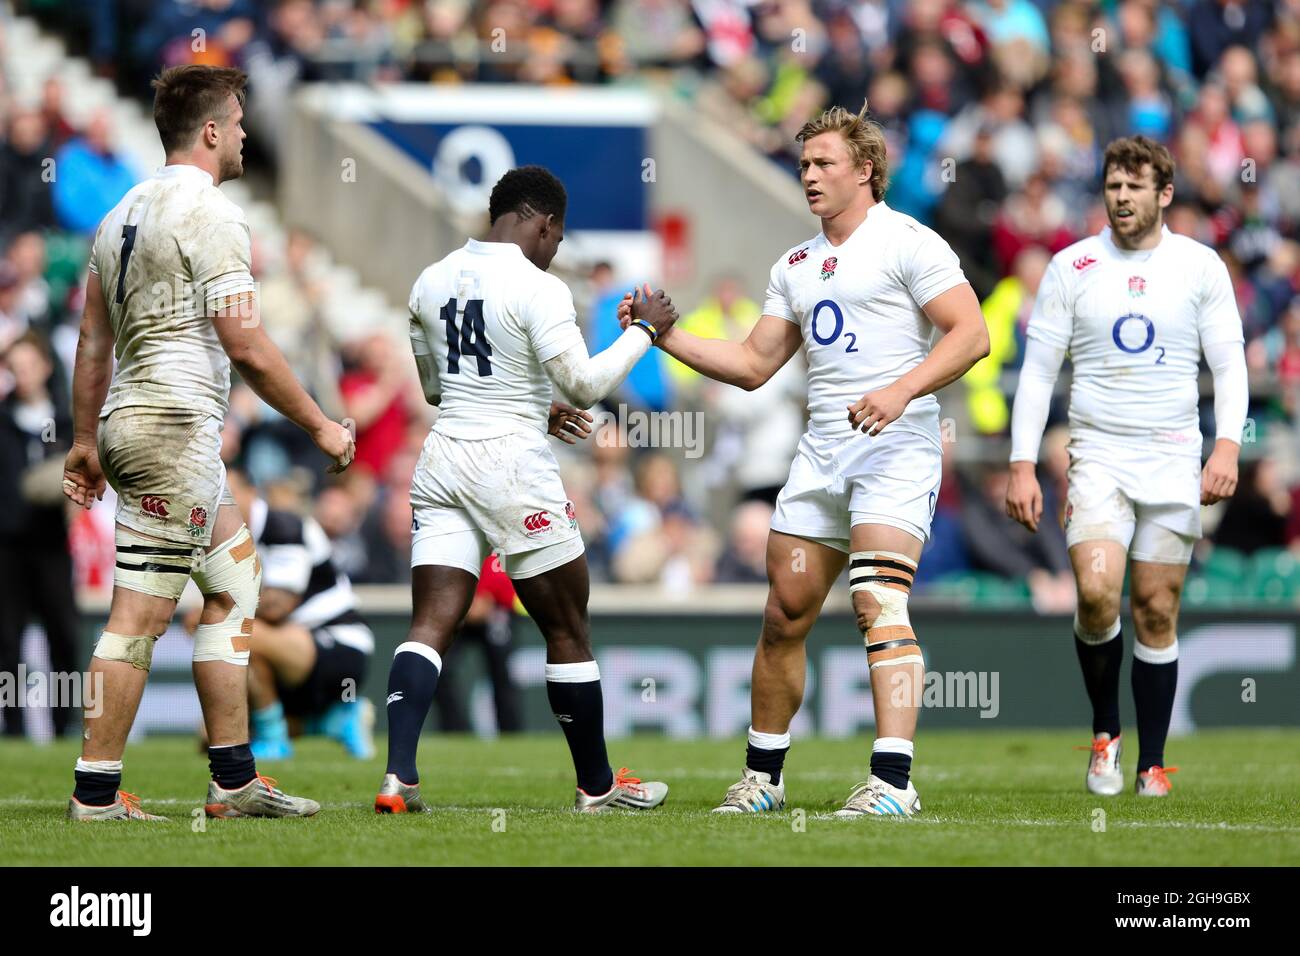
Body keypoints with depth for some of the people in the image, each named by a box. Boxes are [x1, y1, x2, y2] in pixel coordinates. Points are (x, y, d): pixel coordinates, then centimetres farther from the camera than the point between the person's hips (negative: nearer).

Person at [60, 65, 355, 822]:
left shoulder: (124, 212, 15)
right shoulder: (210, 214, -12)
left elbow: (94, 340, 19)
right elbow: (247, 347, -15)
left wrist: (86, 440, 25)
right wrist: (321, 426, -6)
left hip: (128, 418, 10)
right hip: (177, 426, -10)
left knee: (236, 582, 14)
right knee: (140, 616, -8)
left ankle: (235, 780, 13)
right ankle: (96, 792, -7)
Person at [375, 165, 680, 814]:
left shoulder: (432, 282, 10)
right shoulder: (537, 290, -12)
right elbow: (585, 384, -14)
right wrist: (644, 330, -1)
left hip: (443, 459, 6)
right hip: (513, 467, -6)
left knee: (431, 626, 0)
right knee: (567, 631, 9)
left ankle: (398, 777, -17)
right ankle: (597, 785, 19)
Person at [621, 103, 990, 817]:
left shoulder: (906, 243, -3)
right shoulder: (795, 267, 19)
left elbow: (970, 334, -10)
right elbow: (754, 365, 21)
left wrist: (901, 390, -22)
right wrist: (667, 336, 10)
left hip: (895, 445, -7)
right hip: (820, 455, 7)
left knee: (878, 604, -20)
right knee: (785, 614, 6)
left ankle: (892, 781, -24)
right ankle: (762, 778, 17)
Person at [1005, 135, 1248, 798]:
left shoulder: (1200, 266, 4)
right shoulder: (1071, 268, 3)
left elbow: (1229, 364, 4)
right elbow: (1038, 369, 5)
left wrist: (1227, 445, -11)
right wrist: (1022, 463, -2)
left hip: (1173, 460, 0)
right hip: (1098, 453, 0)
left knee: (1156, 612, 1)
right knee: (1097, 592, -19)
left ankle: (1153, 763, 11)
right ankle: (1104, 730, 3)